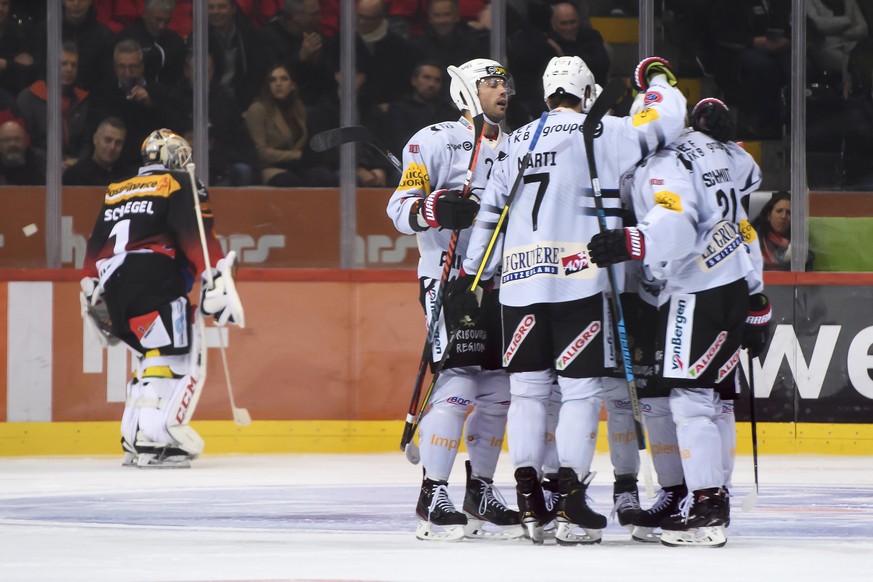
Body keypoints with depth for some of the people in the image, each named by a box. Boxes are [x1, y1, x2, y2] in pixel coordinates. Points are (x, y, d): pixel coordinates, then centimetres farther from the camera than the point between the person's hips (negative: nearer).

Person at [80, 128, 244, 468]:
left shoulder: (115, 192, 27)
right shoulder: (180, 185, 8)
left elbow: (96, 246, 26)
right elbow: (196, 234, -8)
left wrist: (90, 290, 33)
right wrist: (215, 276, -16)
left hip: (114, 290, 7)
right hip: (155, 283, -7)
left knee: (156, 355, 20)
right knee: (176, 356, -13)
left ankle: (135, 440, 15)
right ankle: (151, 440, -31)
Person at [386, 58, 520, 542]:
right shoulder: (435, 142, -4)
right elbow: (401, 207, -11)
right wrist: (437, 209, -29)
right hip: (450, 278, -7)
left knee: (499, 390, 8)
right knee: (458, 385, -16)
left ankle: (480, 493, 17)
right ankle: (433, 498, -13)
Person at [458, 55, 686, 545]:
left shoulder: (519, 141, 17)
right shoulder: (602, 133, 0)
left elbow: (491, 209, 16)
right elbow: (668, 121, 0)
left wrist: (474, 274, 22)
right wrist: (659, 80, 21)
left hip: (520, 280, 5)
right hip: (579, 278, -5)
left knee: (528, 386, 9)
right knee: (583, 386, -2)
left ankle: (529, 500, 6)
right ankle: (571, 501, -8)